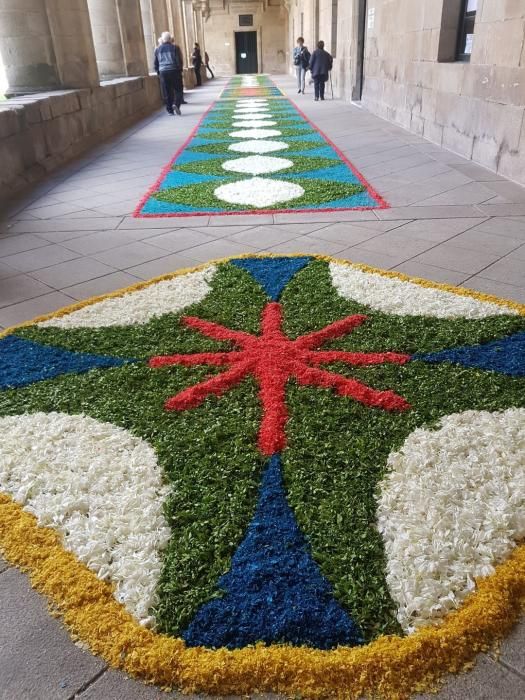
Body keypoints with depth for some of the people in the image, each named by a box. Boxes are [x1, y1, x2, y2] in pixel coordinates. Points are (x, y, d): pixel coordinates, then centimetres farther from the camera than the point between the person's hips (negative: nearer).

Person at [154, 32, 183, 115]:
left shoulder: (157, 49, 9)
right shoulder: (175, 47, -1)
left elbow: (155, 62, 11)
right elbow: (179, 60, -3)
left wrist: (158, 72, 20)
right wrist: (180, 70, 7)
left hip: (163, 72, 3)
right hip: (174, 71, -3)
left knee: (167, 92, 7)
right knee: (178, 90, 4)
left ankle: (170, 110, 8)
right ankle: (176, 104, -19)